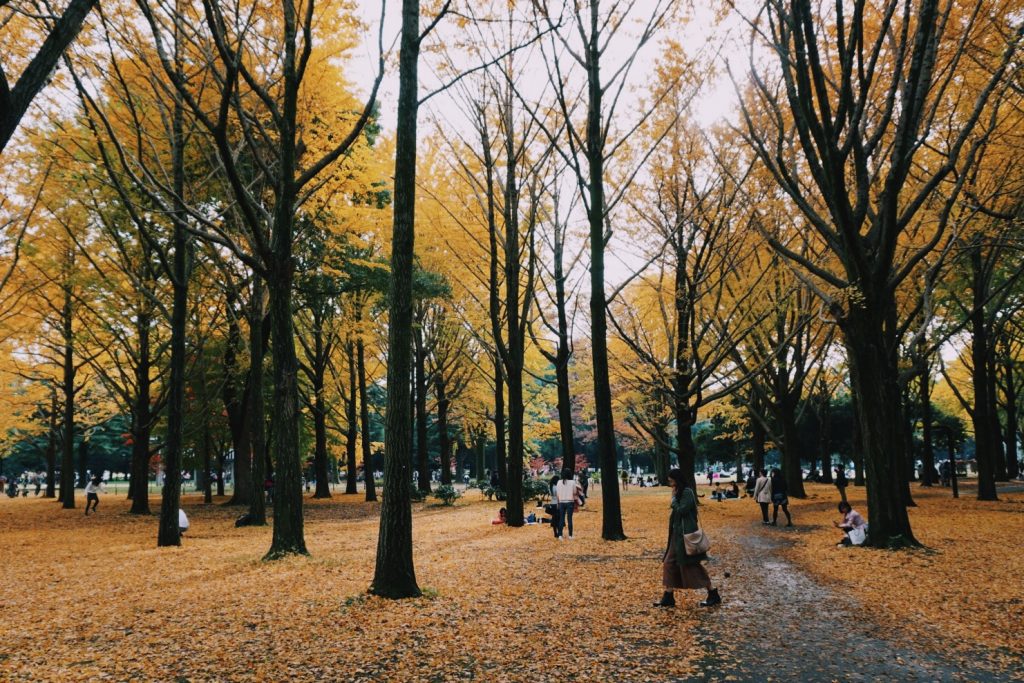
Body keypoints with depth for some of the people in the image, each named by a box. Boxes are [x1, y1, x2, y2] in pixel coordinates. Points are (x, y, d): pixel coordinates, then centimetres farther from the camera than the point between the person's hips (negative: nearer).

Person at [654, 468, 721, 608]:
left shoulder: (687, 492, -16)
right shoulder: (679, 492, 11)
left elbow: (681, 511, -21)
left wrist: (673, 497, -13)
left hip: (686, 534, -10)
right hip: (678, 534, 10)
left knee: (692, 565, -2)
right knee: (669, 564, 9)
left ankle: (713, 594, 10)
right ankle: (668, 597, 13)